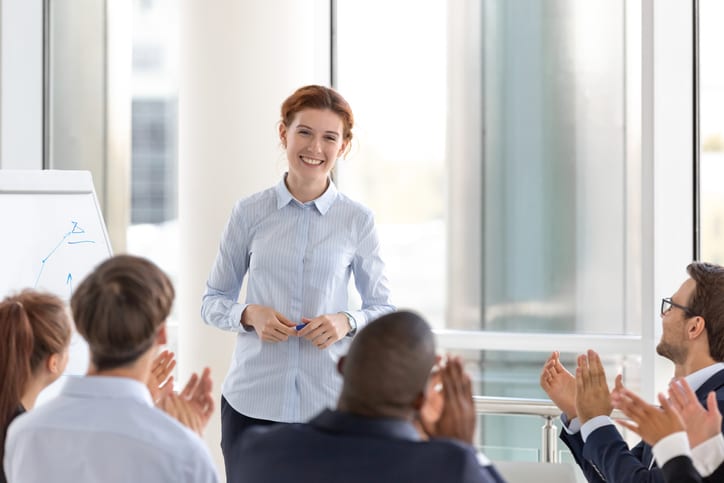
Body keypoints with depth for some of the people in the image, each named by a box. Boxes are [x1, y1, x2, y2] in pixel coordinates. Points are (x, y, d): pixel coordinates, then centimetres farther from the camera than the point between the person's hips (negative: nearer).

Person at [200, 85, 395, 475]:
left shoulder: (357, 220, 2)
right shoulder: (250, 213, 2)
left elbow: (382, 308, 9)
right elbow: (212, 301, 9)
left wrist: (347, 322, -12)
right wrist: (249, 314, -11)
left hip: (328, 404, 0)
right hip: (252, 401, 0)